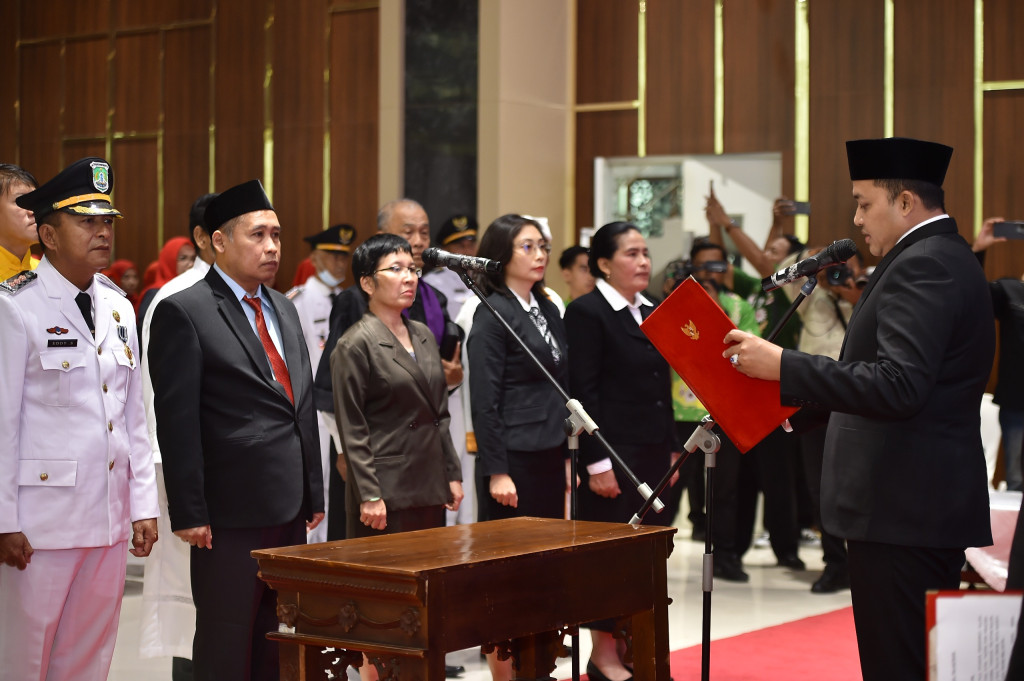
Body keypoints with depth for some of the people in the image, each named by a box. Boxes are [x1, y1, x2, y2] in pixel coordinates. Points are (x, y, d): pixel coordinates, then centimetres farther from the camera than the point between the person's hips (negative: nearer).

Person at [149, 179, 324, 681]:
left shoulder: (283, 309, 16)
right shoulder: (183, 312, -8)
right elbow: (177, 421, -13)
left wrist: (314, 493, 15)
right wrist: (189, 514, -16)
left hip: (290, 508, 7)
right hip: (230, 513, -7)